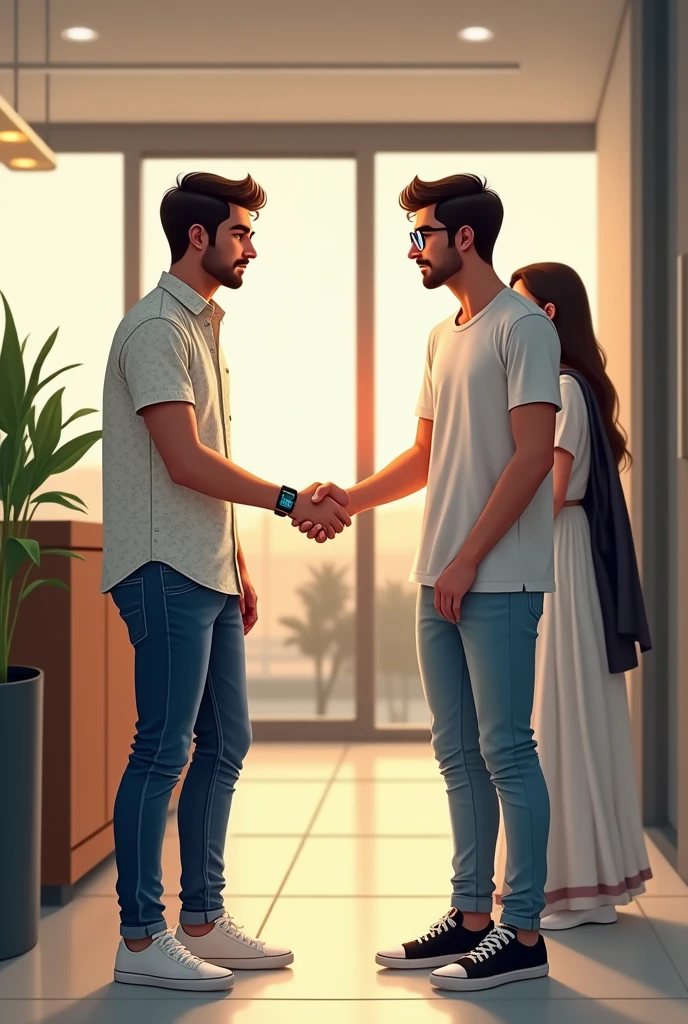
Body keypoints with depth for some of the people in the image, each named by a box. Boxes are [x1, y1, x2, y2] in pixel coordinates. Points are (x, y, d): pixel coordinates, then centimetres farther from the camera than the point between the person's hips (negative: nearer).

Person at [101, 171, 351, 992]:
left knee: (224, 744, 11)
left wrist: (236, 566, 19)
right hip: (166, 574, -10)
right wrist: (289, 501, -18)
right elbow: (185, 462, -20)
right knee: (163, 751, -6)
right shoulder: (155, 328, -12)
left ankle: (202, 923, 20)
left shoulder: (203, 325, 19)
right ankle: (141, 941, 2)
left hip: (206, 574, 10)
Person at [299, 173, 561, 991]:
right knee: (458, 753, 12)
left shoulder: (522, 326, -8)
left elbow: (533, 455, -15)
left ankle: (523, 933, 3)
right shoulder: (443, 337, 19)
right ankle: (470, 917, 21)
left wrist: (468, 558, -16)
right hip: (441, 579, 9)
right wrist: (347, 501, 9)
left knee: (504, 751, -5)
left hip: (497, 580, -9)